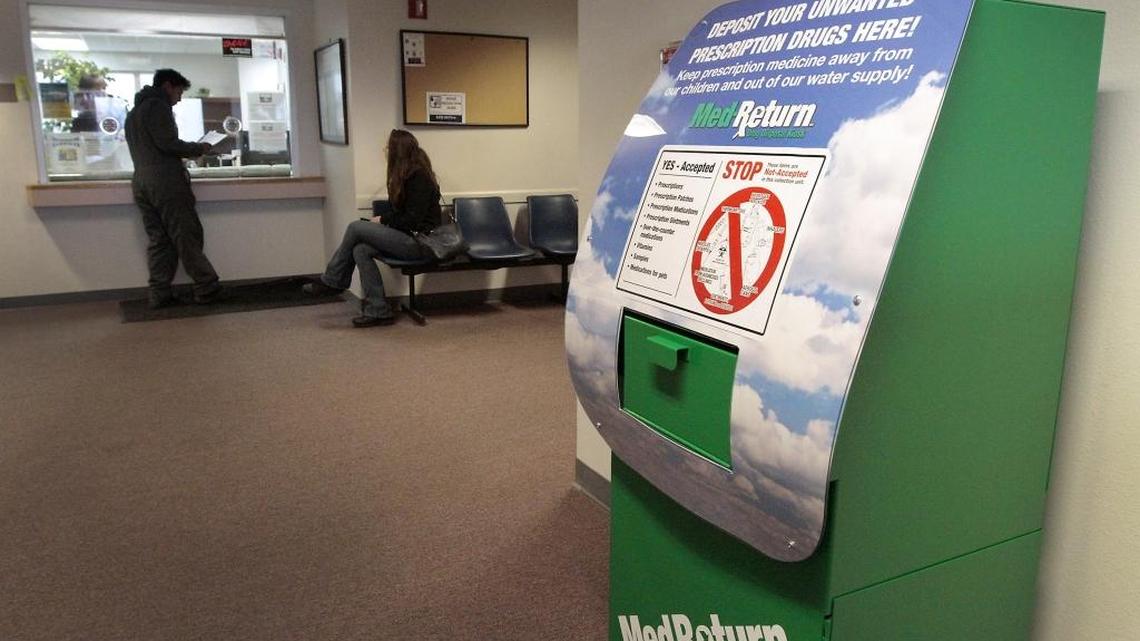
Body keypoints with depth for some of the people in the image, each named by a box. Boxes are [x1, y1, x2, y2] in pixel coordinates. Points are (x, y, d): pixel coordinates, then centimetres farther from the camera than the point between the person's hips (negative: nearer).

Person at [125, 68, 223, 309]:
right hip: (166, 181, -9)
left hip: (141, 183, 9)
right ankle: (206, 289, -4)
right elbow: (168, 143, -15)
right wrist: (198, 149, -2)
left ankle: (159, 294, 3)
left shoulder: (134, 112, 25)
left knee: (157, 239, 6)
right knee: (187, 236, -6)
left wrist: (189, 150, 20)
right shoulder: (158, 105, -5)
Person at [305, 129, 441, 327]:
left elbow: (412, 220, -18)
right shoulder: (410, 175, 14)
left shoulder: (419, 177, -15)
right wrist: (384, 220, 2)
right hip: (408, 237, 9)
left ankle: (331, 281, 5)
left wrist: (383, 220, -6)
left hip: (419, 242, -9)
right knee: (360, 250, -9)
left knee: (355, 227, -11)